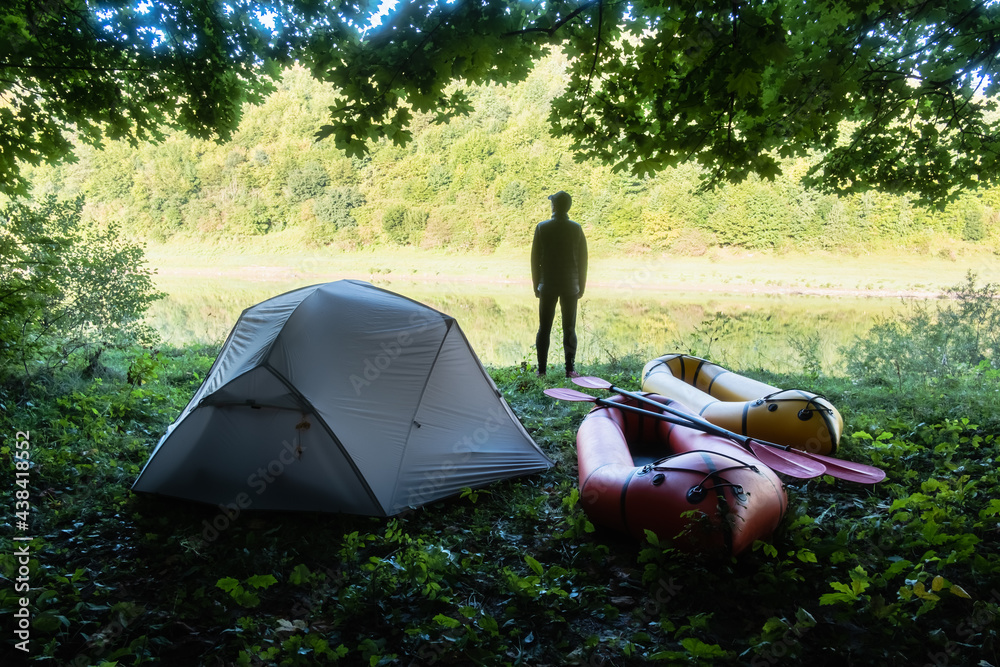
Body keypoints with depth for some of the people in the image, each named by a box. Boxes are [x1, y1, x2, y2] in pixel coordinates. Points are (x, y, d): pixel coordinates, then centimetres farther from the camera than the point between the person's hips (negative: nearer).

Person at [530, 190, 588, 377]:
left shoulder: (542, 227, -4)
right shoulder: (576, 229, -1)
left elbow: (535, 258, 0)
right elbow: (583, 260, 2)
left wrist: (536, 285, 8)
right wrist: (581, 286, 11)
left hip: (547, 285, 0)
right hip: (570, 285, 1)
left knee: (544, 328, 5)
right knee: (569, 329, 4)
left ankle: (541, 369, 6)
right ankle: (570, 369, 4)